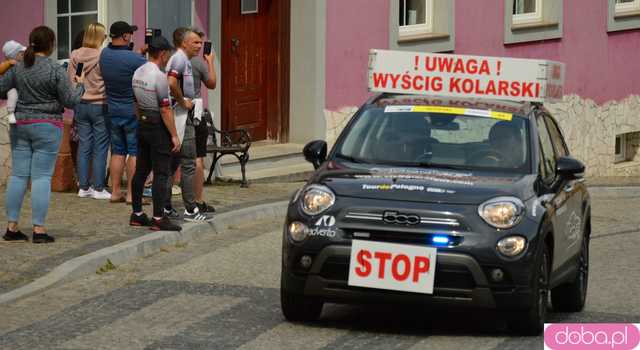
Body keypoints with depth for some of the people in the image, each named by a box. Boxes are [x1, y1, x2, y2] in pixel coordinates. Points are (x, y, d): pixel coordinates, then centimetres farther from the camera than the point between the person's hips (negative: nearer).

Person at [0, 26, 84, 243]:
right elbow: (70, 101, -8)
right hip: (47, 126, -4)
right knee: (42, 176, -2)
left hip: (19, 125, 5)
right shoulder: (55, 70, -11)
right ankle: (38, 229, -3)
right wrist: (79, 86, 10)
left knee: (18, 174, 8)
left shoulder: (18, 68, 2)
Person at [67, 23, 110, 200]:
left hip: (81, 105, 4)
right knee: (100, 148, 1)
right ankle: (98, 188, 2)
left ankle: (83, 187, 12)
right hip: (100, 105, -4)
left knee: (84, 146, 9)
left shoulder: (75, 56, 1)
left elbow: (70, 81, 5)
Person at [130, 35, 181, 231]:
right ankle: (158, 218, -8)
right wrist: (174, 135, -15)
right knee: (161, 173, -6)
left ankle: (137, 214, 17)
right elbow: (165, 109, -18)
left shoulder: (138, 73, 9)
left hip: (142, 125, 9)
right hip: (158, 127, -9)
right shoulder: (159, 76, -18)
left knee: (141, 170, 12)